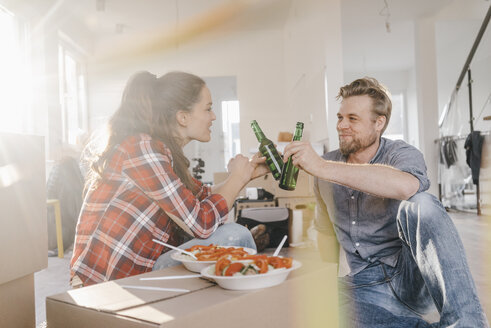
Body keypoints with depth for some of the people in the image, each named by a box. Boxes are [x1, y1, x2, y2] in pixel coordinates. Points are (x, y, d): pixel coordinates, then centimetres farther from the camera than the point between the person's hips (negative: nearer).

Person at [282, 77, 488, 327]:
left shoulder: (401, 154, -6)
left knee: (420, 205, -31)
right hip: (365, 286, 4)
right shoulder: (325, 167, 7)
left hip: (412, 278, -3)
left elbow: (405, 186, -35)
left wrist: (323, 167, -36)